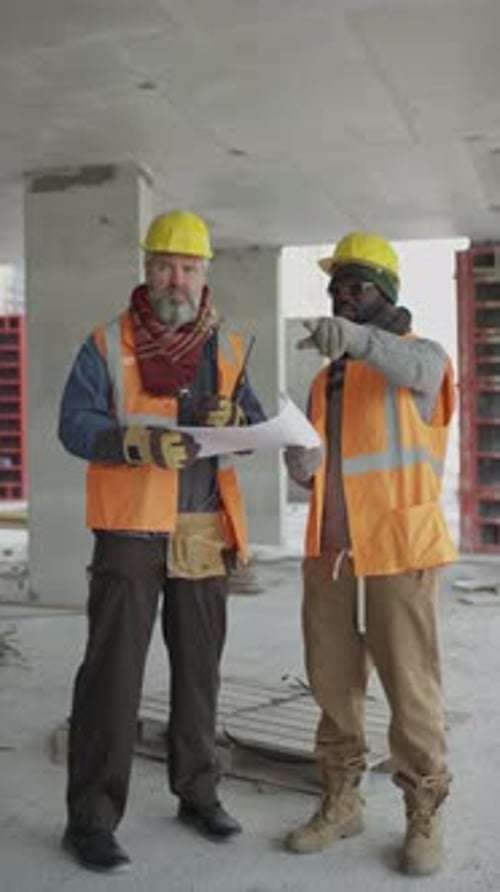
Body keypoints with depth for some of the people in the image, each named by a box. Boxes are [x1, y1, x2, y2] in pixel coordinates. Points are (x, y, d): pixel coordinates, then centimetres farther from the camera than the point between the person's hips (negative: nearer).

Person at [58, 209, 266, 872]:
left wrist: (234, 420, -16)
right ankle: (90, 817, 8)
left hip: (205, 534, 4)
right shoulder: (107, 345, 0)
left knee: (199, 668, 12)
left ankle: (198, 792, 29)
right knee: (113, 672, -3)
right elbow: (74, 424, -9)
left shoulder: (228, 349, 11)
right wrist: (139, 443, -25)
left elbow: (258, 427, 8)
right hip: (131, 530, -4)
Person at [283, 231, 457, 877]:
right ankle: (340, 802, 24)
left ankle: (424, 816, 15)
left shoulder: (421, 355, 1)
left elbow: (414, 369, -26)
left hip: (397, 552, -5)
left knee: (410, 687, 1)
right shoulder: (324, 382, 18)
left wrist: (356, 337, -47)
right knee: (333, 684, 10)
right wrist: (302, 463, -8)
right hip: (329, 552, 6)